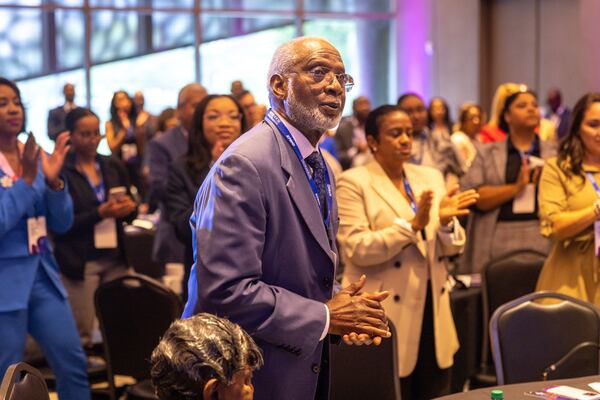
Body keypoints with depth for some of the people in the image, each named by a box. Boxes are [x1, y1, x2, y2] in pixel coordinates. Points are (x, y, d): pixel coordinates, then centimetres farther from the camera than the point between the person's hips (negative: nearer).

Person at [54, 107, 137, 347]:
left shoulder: (114, 167, 9)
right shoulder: (61, 172, -6)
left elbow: (131, 214, 16)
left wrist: (128, 209, -8)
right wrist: (100, 213, -19)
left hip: (116, 257, 4)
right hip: (80, 262, -4)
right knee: (82, 334, -3)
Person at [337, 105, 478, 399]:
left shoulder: (431, 177, 12)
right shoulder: (353, 182, -5)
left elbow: (451, 249, 10)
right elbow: (356, 249, -16)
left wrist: (446, 222, -12)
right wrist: (412, 224, -23)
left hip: (431, 310, 6)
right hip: (386, 314, -5)